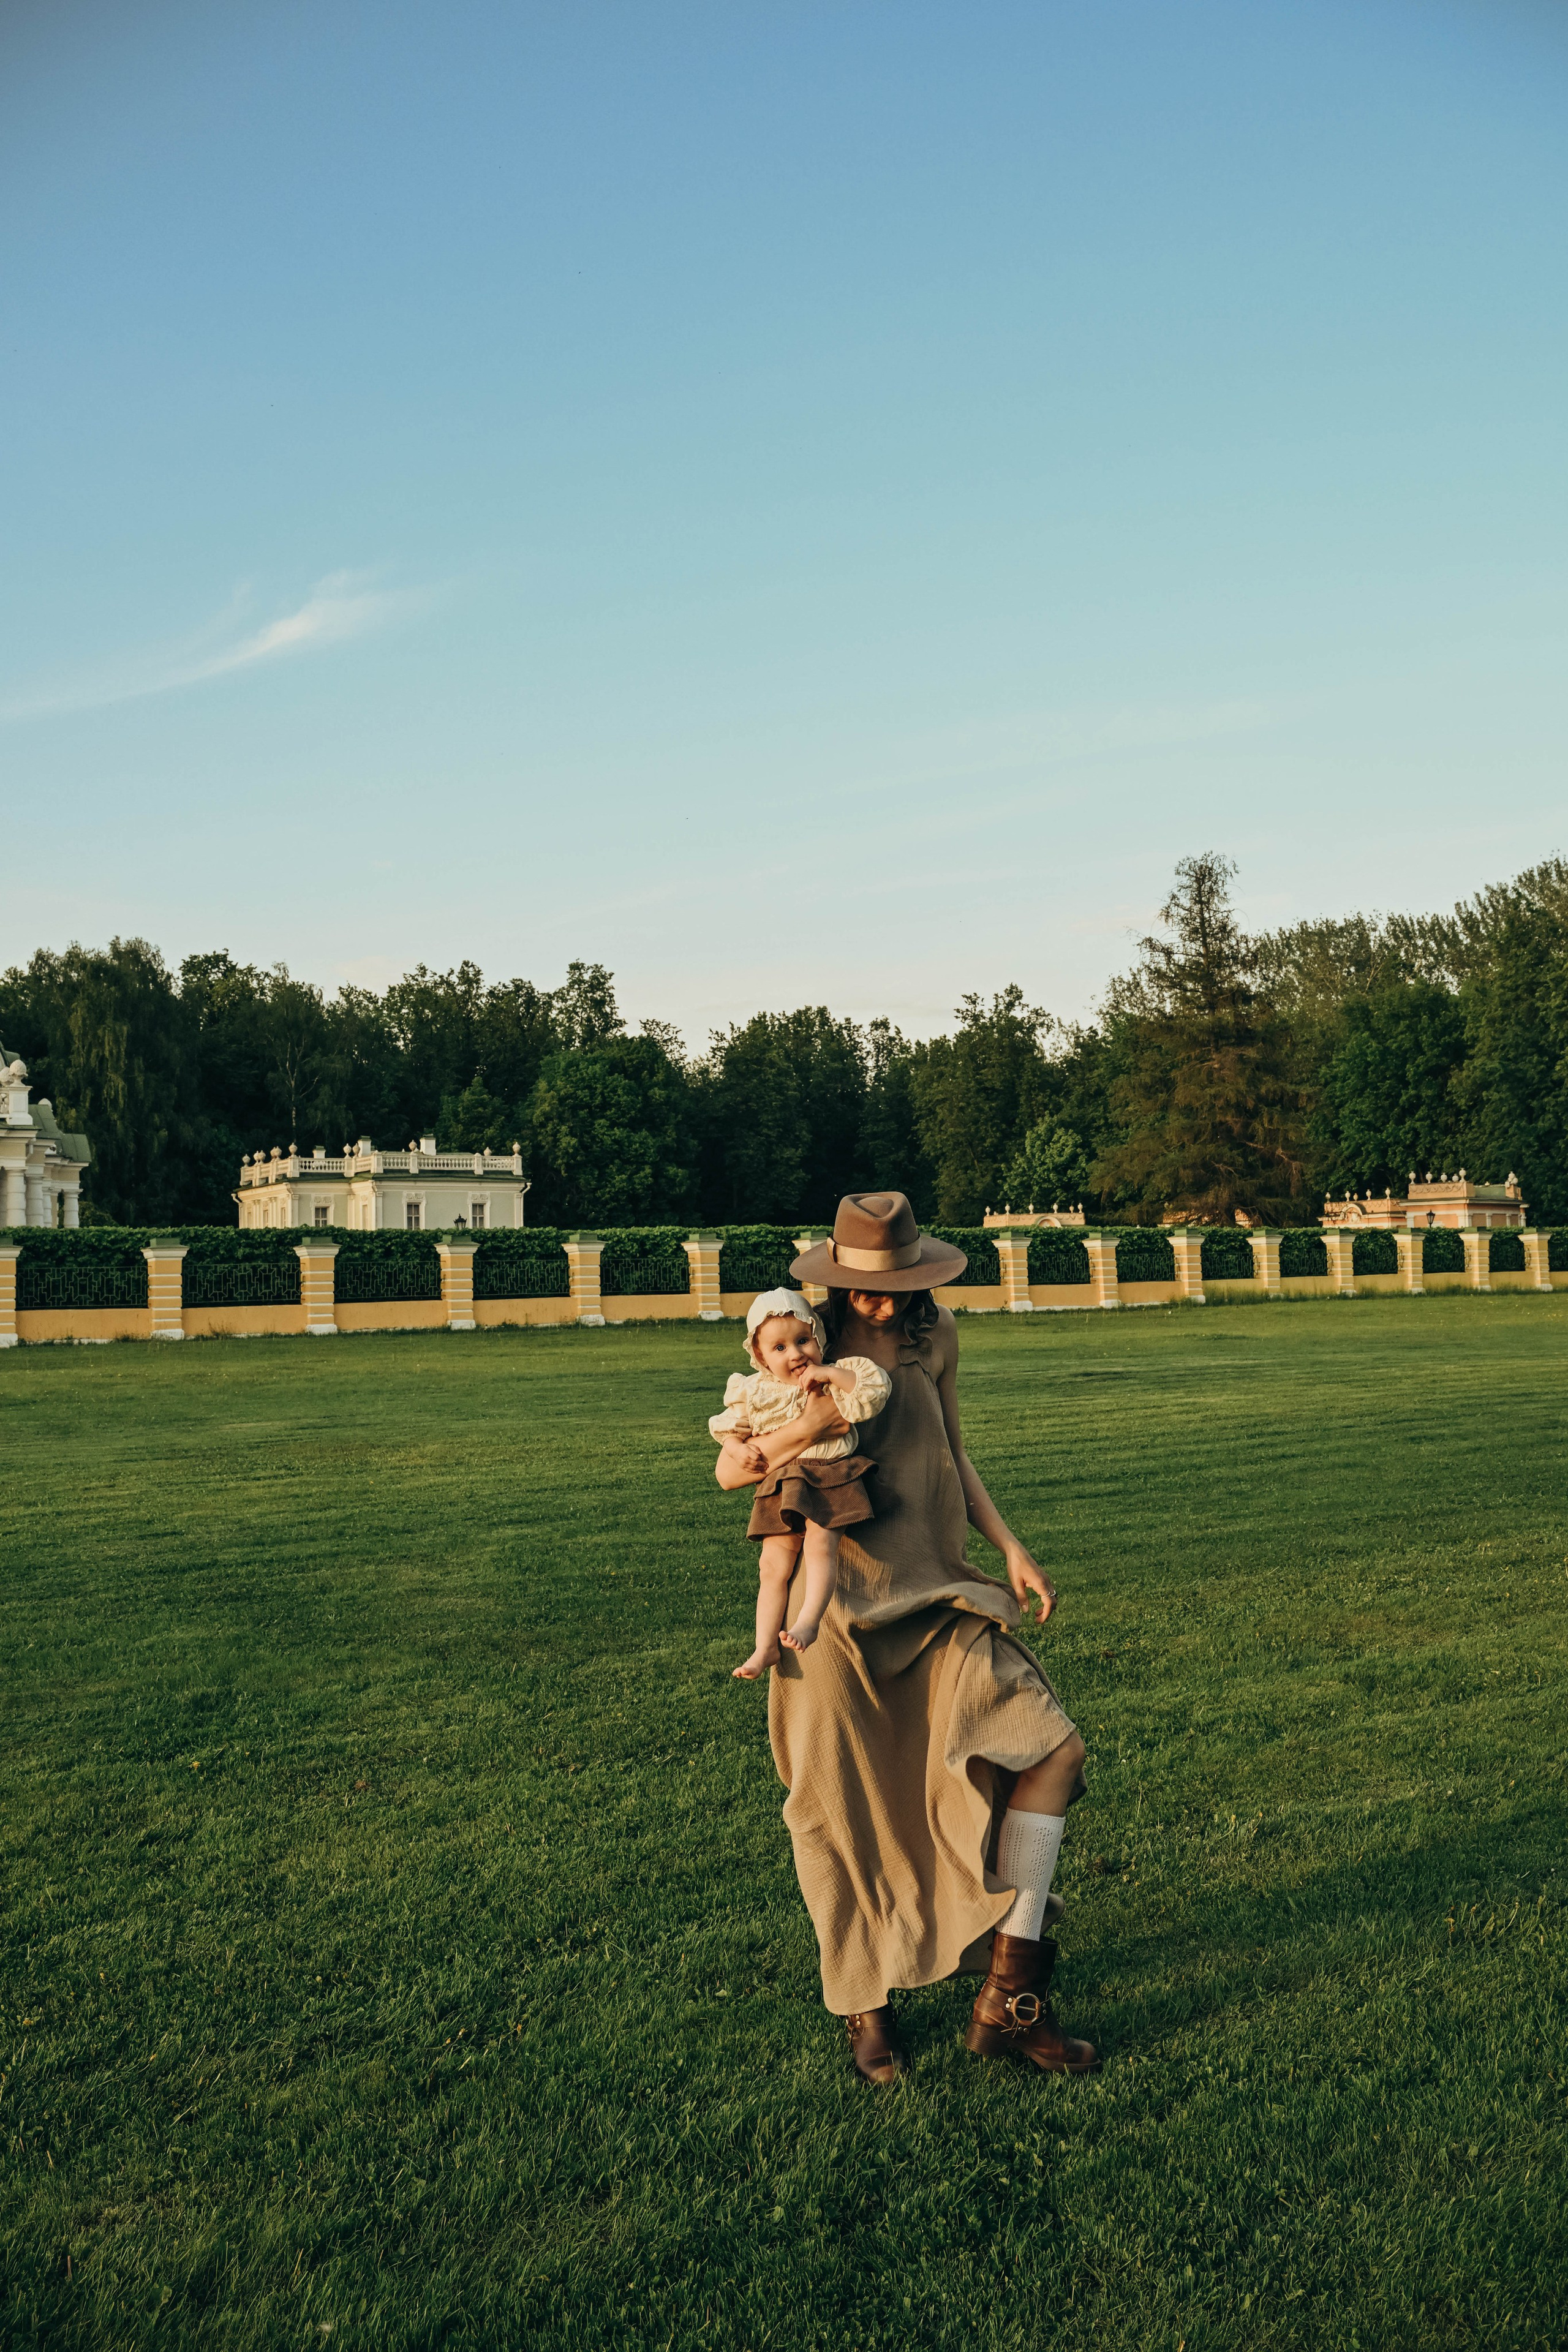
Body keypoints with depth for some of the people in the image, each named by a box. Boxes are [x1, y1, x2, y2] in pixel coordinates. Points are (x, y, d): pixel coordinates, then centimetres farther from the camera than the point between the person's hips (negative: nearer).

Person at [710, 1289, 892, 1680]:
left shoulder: (837, 1378, -2)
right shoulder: (753, 1393, 4)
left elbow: (876, 1388, -17)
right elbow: (728, 1429, 16)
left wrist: (831, 1375, -22)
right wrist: (738, 1449, -5)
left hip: (831, 1478, -3)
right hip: (781, 1485, 3)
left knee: (820, 1544, -25)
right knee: (773, 1566, 0)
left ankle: (809, 1621, -20)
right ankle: (766, 1645, 5)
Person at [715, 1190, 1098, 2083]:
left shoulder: (936, 1336, 5)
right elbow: (730, 1470, -7)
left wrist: (1011, 1548, 5)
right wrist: (811, 1425, -26)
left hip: (936, 1599, 4)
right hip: (839, 1611, -4)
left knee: (1052, 1746, -8)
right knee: (849, 1808, 4)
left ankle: (1009, 1998, 0)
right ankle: (866, 2007, 27)